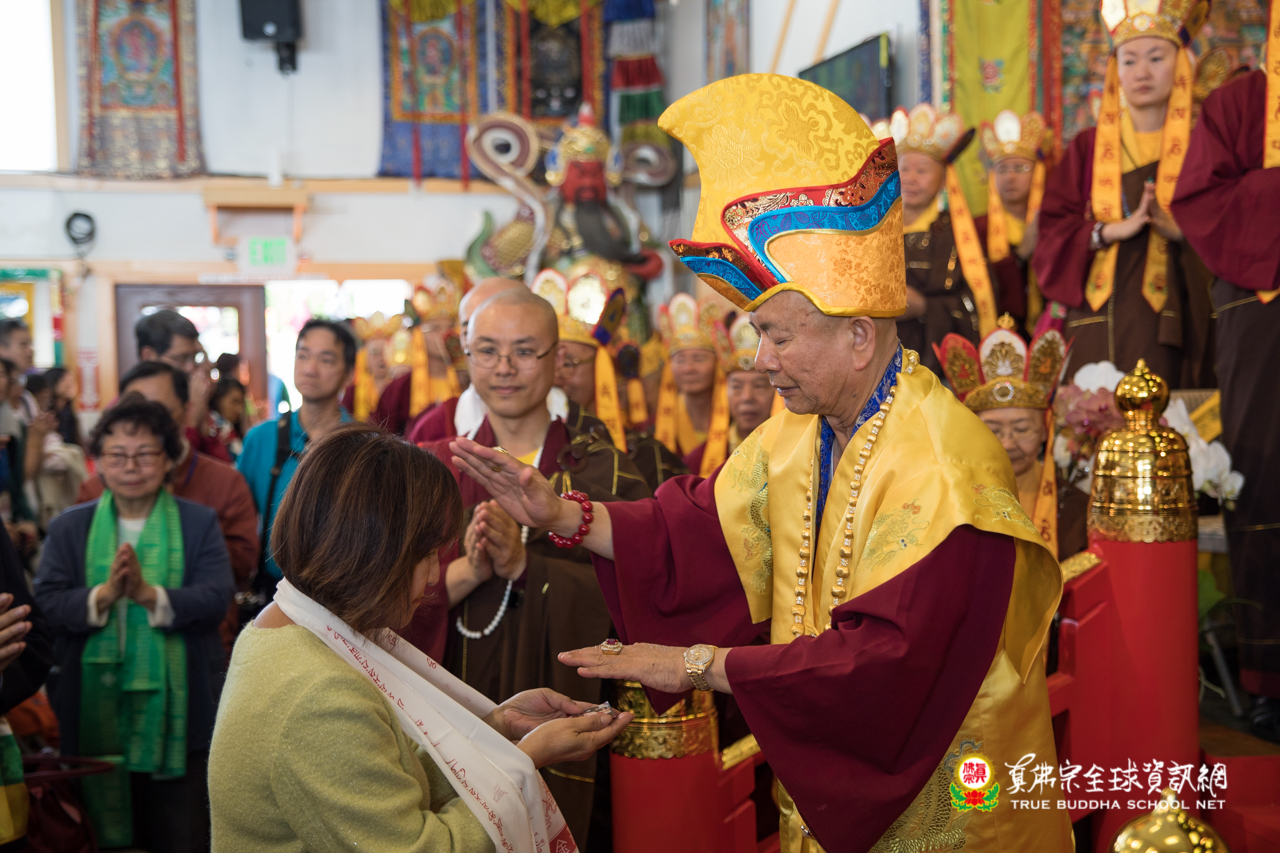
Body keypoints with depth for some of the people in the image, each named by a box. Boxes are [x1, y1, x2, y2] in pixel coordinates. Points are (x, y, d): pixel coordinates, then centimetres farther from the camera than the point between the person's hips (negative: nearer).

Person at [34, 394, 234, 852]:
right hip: (95, 708, 1)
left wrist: (149, 594, -24)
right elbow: (47, 603, -4)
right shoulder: (69, 528, 7)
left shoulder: (200, 523, 3)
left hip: (177, 708, -1)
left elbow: (215, 599, -10)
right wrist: (104, 594, -21)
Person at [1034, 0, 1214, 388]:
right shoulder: (1088, 147, 13)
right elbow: (1053, 230, 5)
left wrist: (1180, 229, -17)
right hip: (1097, 319, 1)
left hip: (1171, 322, -1)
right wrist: (1112, 230, -12)